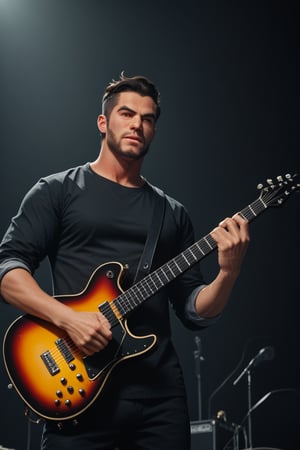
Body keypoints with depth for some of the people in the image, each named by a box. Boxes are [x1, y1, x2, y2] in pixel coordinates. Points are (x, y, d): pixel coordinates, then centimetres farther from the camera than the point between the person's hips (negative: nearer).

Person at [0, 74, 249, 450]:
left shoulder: (173, 213, 14)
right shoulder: (58, 190, 4)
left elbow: (195, 310, 12)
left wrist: (229, 272, -8)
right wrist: (67, 317, -18)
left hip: (160, 390, 4)